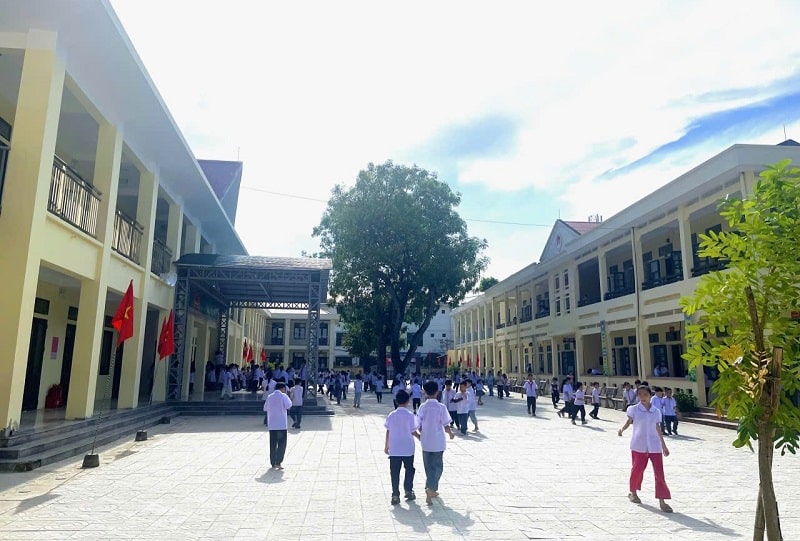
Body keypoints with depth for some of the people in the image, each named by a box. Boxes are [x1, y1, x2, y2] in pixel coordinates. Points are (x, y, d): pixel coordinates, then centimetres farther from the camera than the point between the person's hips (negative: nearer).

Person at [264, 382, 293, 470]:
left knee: (273, 444, 10)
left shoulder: (269, 397, 7)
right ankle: (279, 462, -4)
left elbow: (265, 408, 12)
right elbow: (288, 405, -13)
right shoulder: (283, 396, -7)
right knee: (282, 444, 4)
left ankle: (273, 463, 14)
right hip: (282, 424, -4)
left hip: (272, 425, 4)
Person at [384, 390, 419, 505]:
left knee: (394, 472, 7)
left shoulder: (391, 415, -2)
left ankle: (395, 495, 6)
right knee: (409, 470, 17)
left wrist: (386, 446, 11)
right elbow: (413, 432, -6)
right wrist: (420, 437, 14)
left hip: (394, 449, 2)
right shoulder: (410, 415, -10)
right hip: (408, 448, -2)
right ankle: (408, 491, 22)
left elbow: (388, 431, 2)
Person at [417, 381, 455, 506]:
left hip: (426, 442, 3)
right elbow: (446, 425, -9)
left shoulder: (422, 407, -5)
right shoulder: (441, 407, -12)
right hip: (438, 442, -3)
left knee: (429, 467, 16)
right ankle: (430, 489, -11)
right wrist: (451, 433, 11)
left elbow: (419, 426, 0)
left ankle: (432, 490, 29)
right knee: (437, 467, 7)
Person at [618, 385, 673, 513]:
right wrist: (622, 429, -24)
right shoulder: (634, 409, -2)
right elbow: (628, 422, -2)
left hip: (654, 446, 2)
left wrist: (664, 446, 16)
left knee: (659, 472, -5)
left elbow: (658, 429, 12)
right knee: (637, 469, 8)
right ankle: (633, 493, 32)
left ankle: (662, 501, 0)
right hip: (639, 446, -2)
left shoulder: (656, 412, 5)